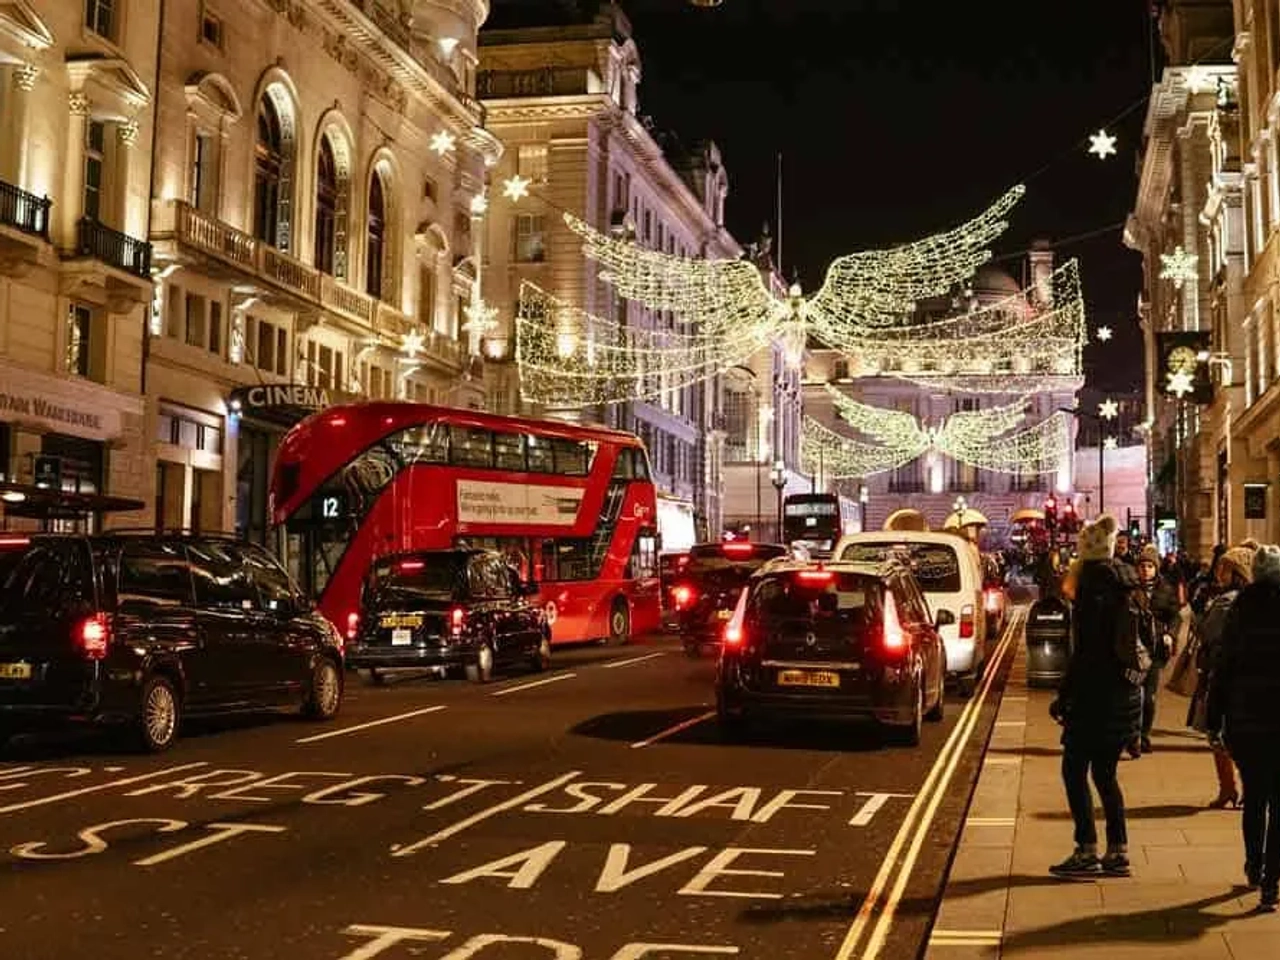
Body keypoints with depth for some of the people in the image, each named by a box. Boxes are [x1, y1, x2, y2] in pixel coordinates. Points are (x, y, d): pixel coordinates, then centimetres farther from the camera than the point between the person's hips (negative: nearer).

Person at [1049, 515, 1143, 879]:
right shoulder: (1127, 582, 10)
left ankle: (1087, 852, -1)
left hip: (1097, 695, -8)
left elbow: (1085, 649, -18)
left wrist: (1064, 696, -13)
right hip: (1127, 694, 8)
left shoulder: (1093, 582, -14)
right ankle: (1118, 852, 15)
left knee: (1074, 770, 0)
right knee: (1105, 772, 15)